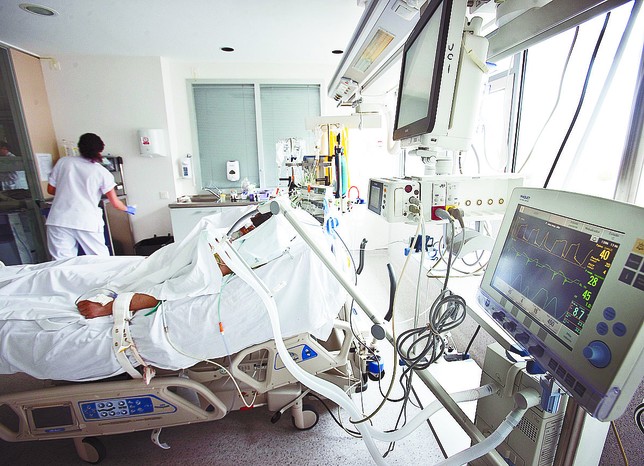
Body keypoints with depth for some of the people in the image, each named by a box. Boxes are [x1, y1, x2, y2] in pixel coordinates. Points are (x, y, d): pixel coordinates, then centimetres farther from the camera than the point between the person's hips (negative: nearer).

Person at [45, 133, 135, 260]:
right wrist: (127, 209, 23)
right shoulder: (102, 172, 0)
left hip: (58, 221, 3)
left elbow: (50, 190, 14)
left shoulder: (63, 162, 7)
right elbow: (114, 202, 4)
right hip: (87, 223, -2)